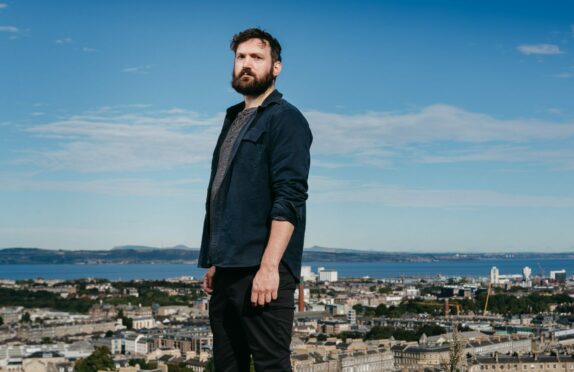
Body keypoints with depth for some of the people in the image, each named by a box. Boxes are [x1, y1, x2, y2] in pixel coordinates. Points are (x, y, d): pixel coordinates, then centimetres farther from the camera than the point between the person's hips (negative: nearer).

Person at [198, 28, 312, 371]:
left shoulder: (284, 119, -5)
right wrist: (215, 263, 17)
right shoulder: (234, 120, 20)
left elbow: (289, 198, -15)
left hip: (261, 270, -8)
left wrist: (269, 266, -22)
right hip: (229, 269, 8)